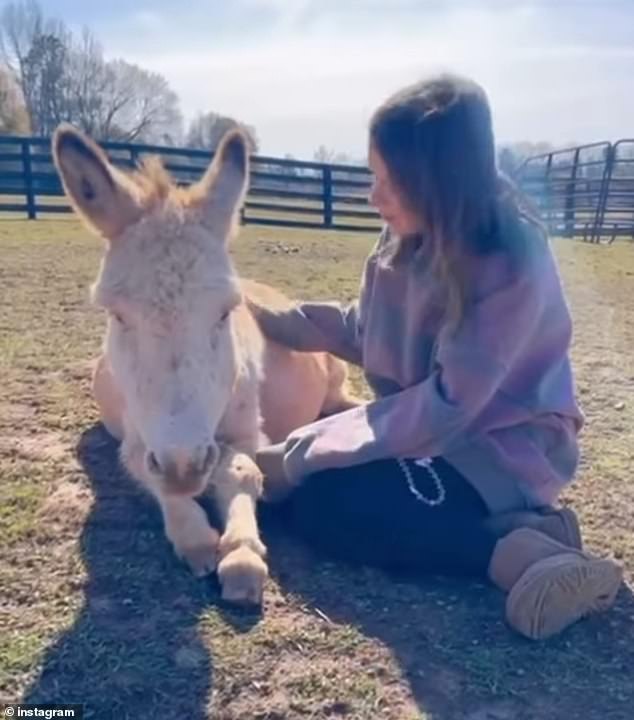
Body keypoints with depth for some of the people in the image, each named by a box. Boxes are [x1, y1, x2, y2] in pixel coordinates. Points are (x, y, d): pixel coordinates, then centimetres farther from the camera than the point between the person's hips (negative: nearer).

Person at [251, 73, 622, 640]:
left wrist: (303, 452, -24)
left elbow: (446, 406, -27)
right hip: (426, 425, 9)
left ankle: (522, 551, -17)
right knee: (299, 471, 0)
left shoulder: (513, 267, -26)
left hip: (503, 449, -9)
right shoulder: (410, 241, -3)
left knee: (317, 500, -21)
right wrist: (268, 318, -2)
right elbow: (366, 331, 10)